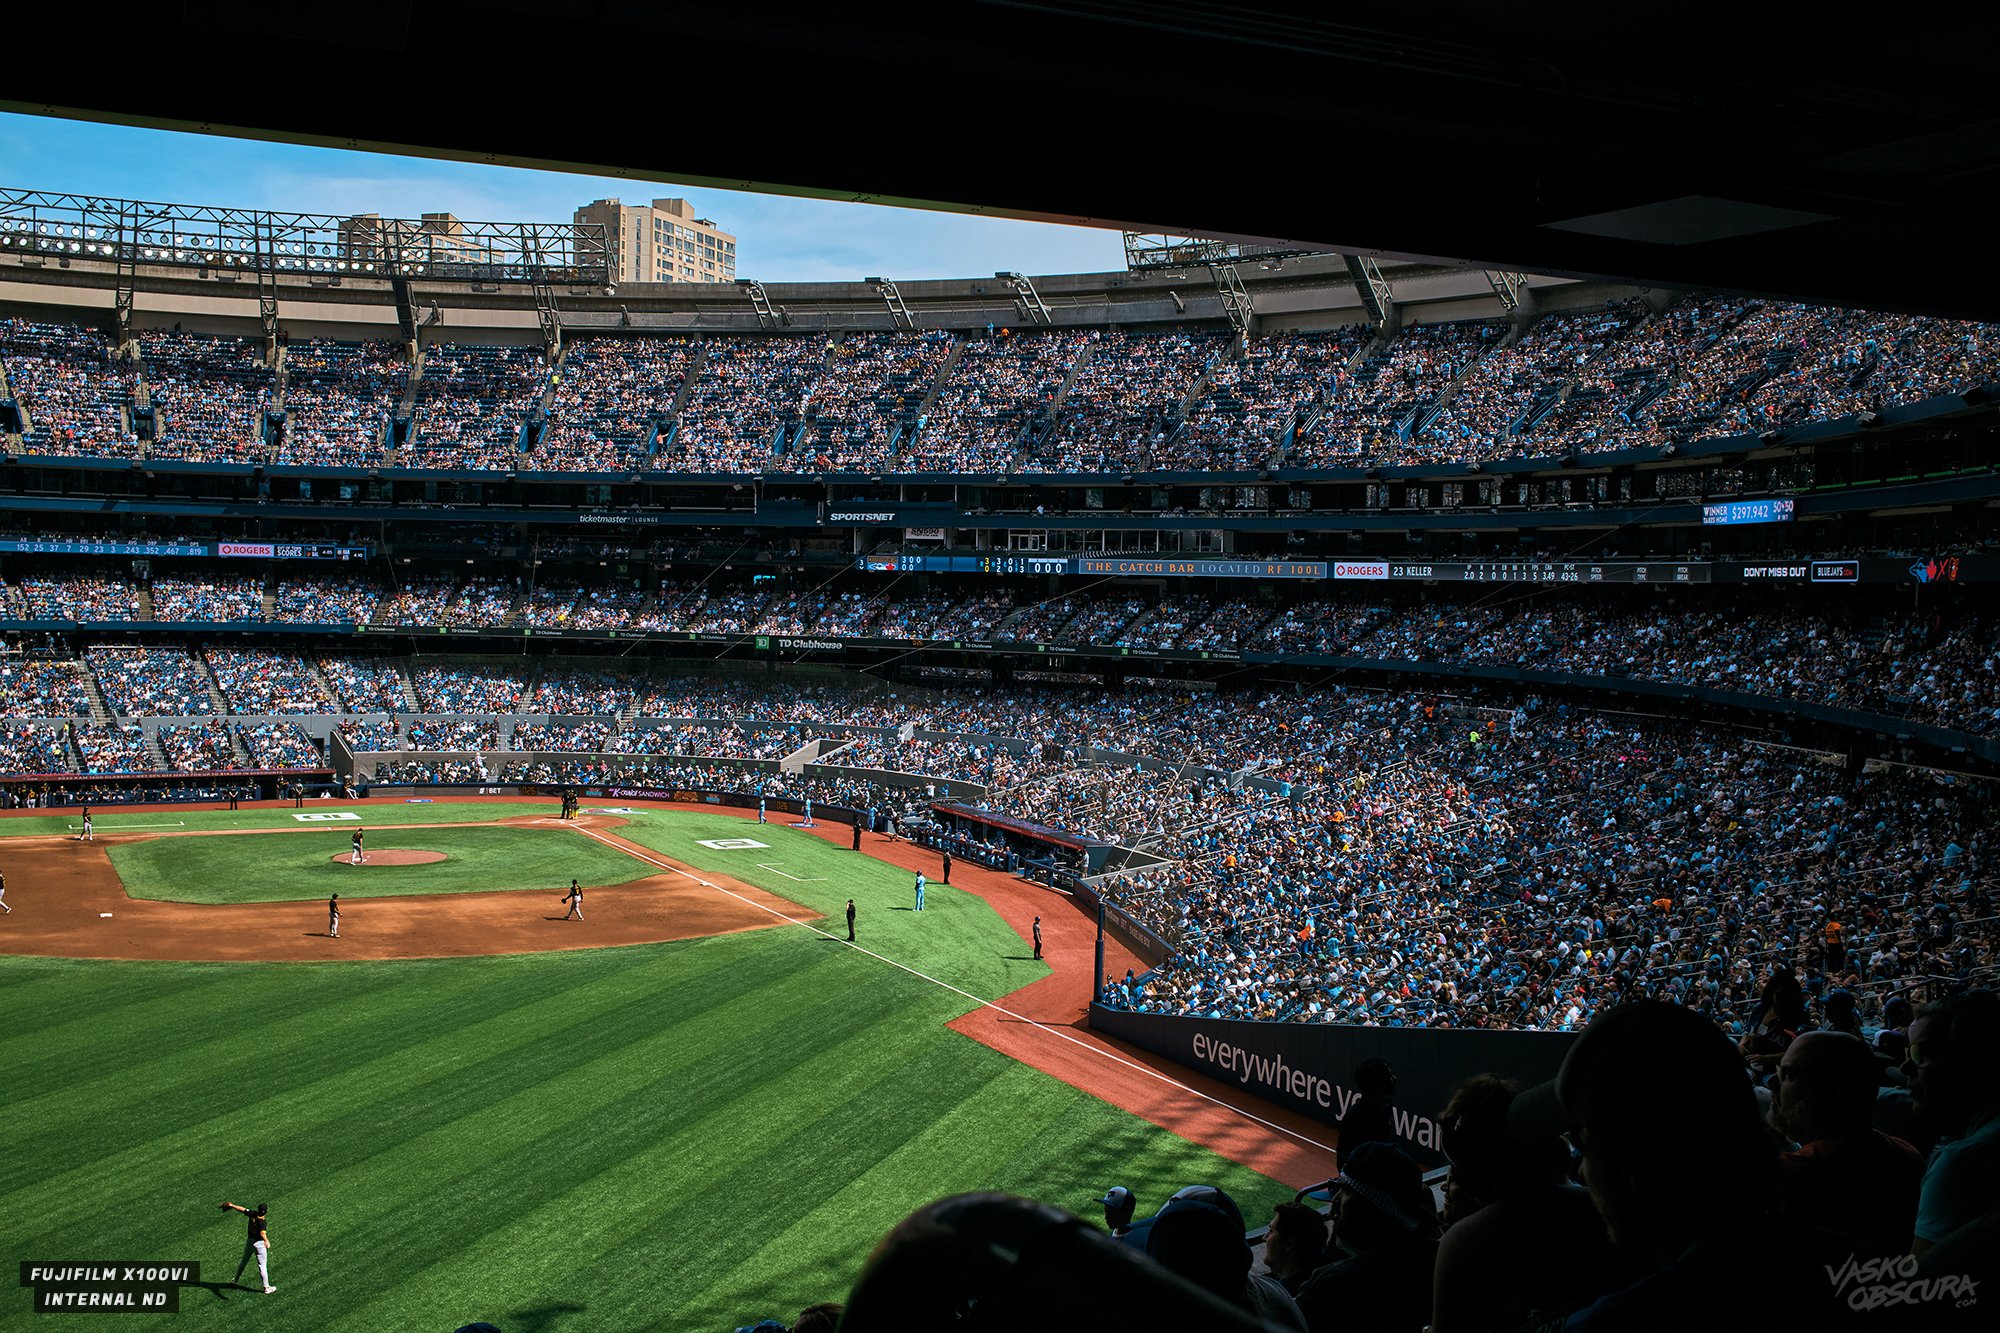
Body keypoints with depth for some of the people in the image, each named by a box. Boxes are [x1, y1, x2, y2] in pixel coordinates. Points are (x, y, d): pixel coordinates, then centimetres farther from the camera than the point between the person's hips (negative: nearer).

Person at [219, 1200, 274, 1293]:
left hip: (249, 1241, 6)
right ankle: (266, 1287, 5)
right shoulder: (263, 1222, -28)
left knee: (244, 1261, 26)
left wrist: (231, 1205, 12)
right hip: (259, 1243, -6)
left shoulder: (253, 1214, -12)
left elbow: (242, 1209, -1)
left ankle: (236, 1279, 44)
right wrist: (266, 1240, -63)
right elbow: (262, 1232, -46)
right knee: (262, 1266, 1)